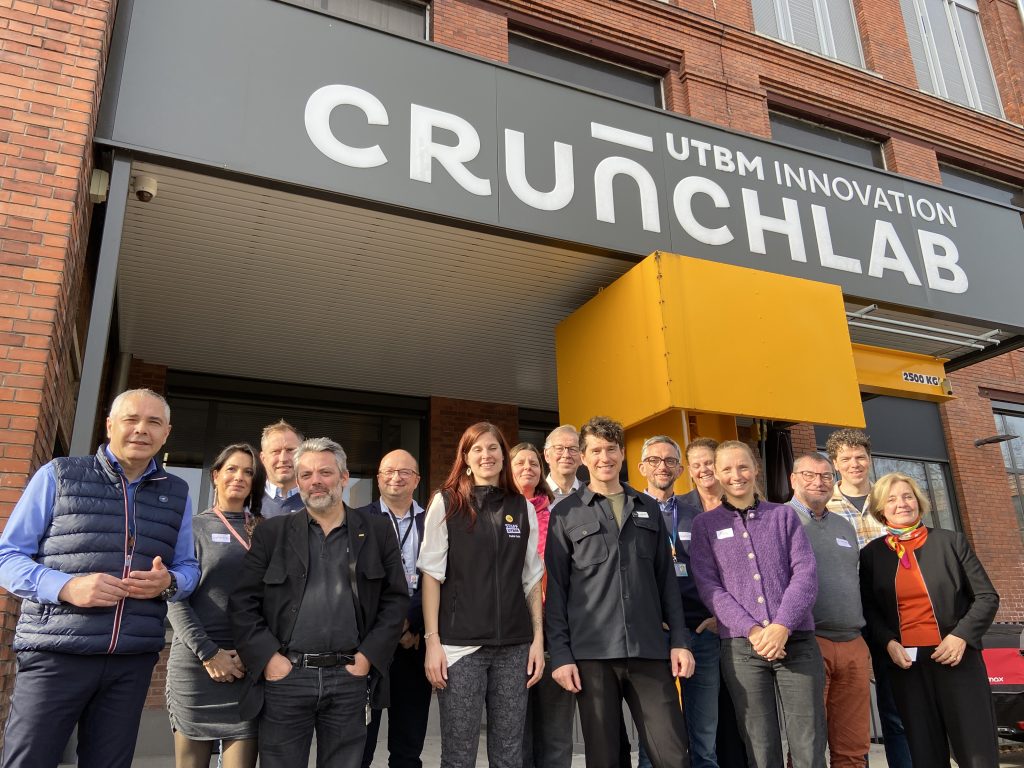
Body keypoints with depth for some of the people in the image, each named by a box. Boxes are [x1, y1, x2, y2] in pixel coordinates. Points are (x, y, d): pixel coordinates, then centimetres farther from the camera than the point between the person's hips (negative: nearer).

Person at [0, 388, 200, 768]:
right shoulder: (58, 475, 1)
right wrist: (66, 587, -17)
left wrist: (167, 582, -10)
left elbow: (188, 568, 15)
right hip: (56, 654, -3)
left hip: (133, 661, 3)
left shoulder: (176, 493, 10)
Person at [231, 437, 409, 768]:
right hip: (285, 676, 0)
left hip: (349, 678, 0)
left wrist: (368, 657, -3)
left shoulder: (377, 531, 5)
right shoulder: (272, 532, 5)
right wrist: (268, 658, -7)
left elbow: (396, 599, 5)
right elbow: (243, 601, 3)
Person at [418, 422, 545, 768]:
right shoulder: (446, 502, 1)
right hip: (461, 644, -3)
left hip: (514, 646, 3)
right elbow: (432, 574, -1)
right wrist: (432, 640, -7)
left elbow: (531, 579, 11)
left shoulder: (523, 508, 9)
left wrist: (538, 638, 5)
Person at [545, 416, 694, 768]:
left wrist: (680, 640, 5)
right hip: (591, 653, -2)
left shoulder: (648, 509, 13)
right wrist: (560, 653, -5)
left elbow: (667, 579, 13)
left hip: (650, 650, 2)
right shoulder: (566, 513, 4)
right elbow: (555, 587, 1)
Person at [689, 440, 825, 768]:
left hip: (796, 642, 1)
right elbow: (708, 586, 0)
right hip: (741, 647, 0)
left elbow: (805, 573, 1)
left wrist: (782, 626, -14)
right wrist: (752, 630, -13)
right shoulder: (705, 524, 9)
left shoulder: (784, 515, 11)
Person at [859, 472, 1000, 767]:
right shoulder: (871, 554, 6)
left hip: (957, 657, -1)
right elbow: (868, 609, 9)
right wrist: (888, 643, -8)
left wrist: (961, 636, -9)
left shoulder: (951, 541, 4)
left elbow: (987, 597, 3)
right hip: (905, 662, 1)